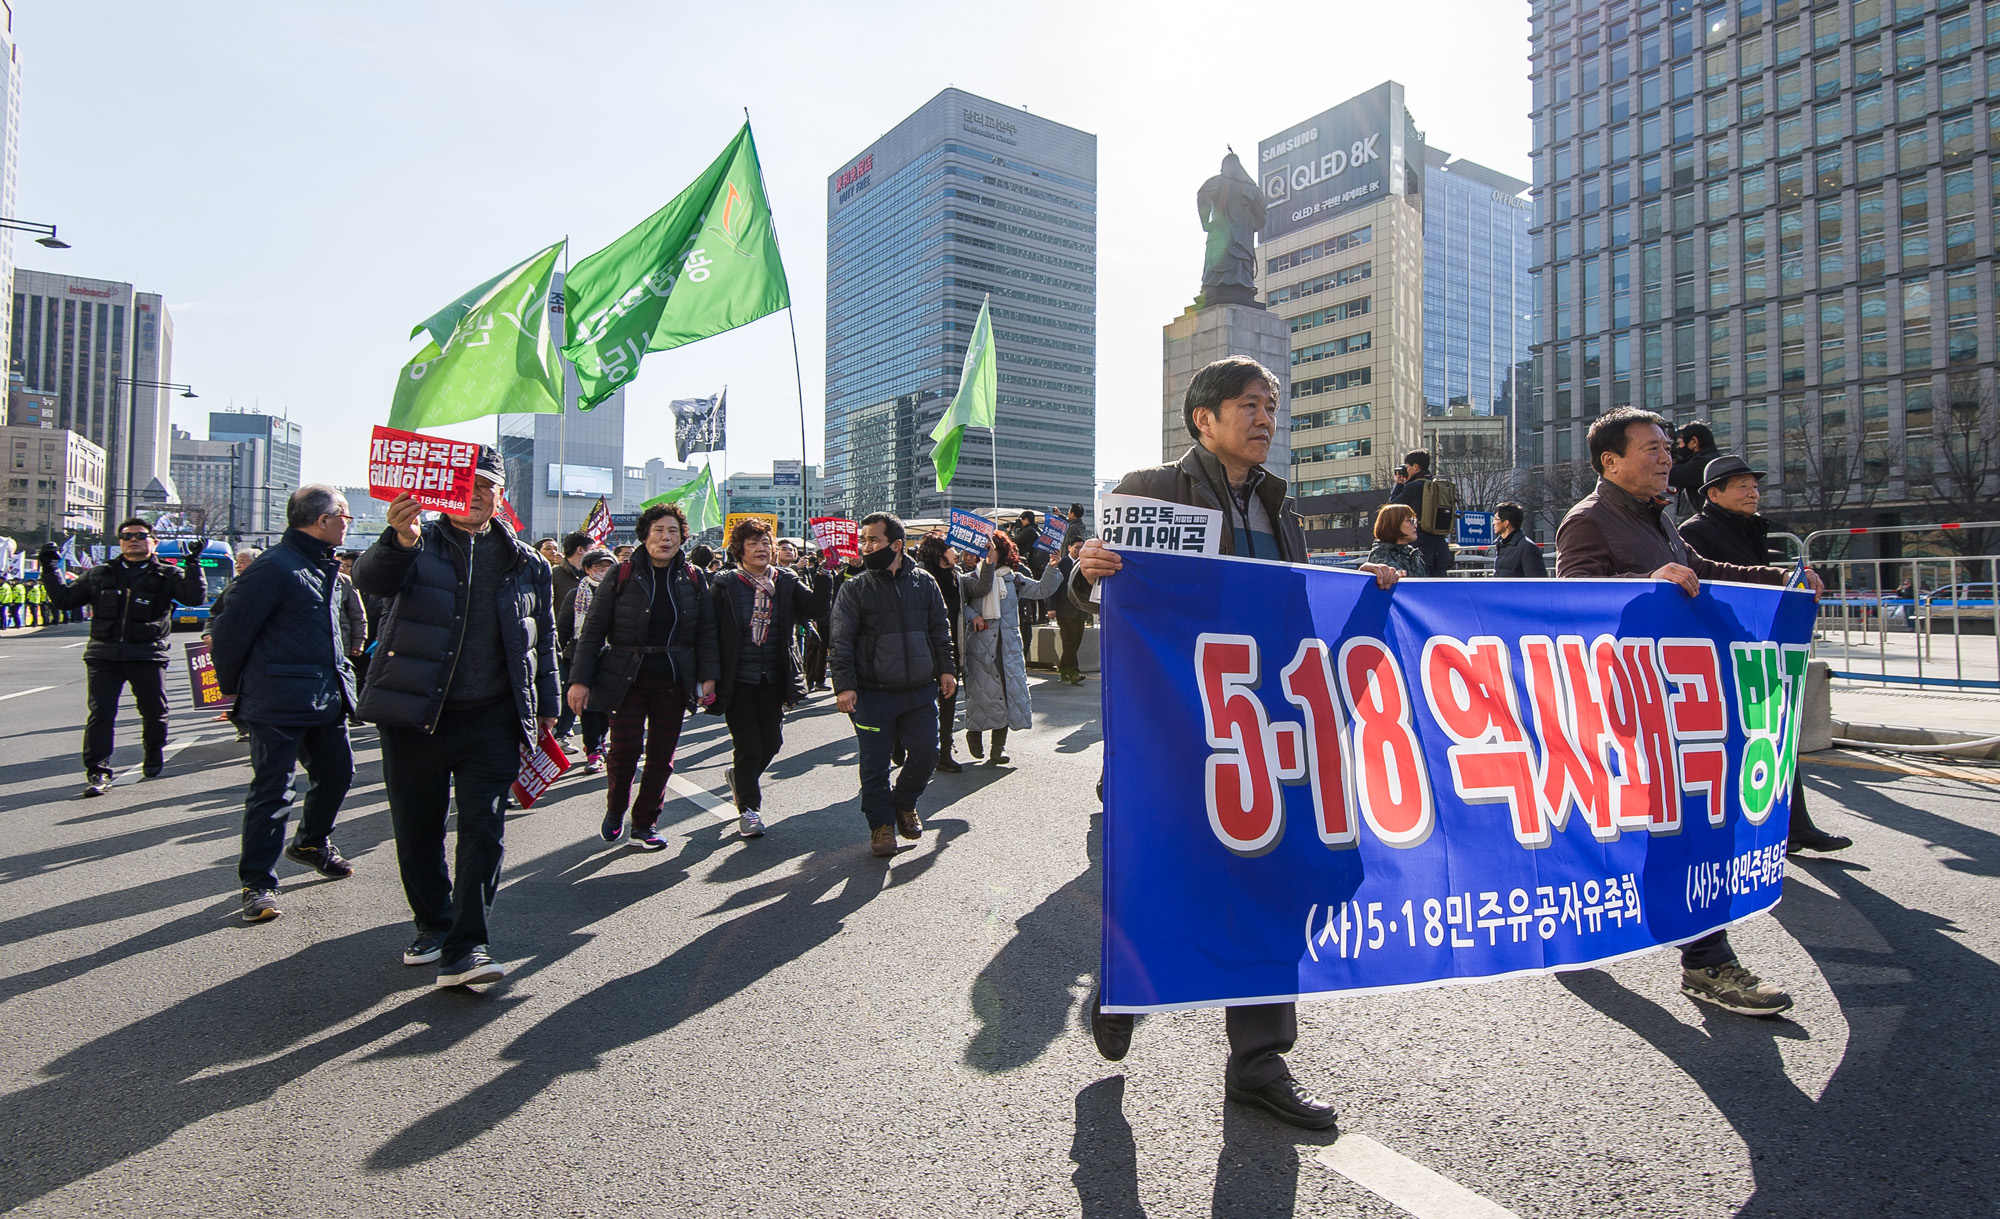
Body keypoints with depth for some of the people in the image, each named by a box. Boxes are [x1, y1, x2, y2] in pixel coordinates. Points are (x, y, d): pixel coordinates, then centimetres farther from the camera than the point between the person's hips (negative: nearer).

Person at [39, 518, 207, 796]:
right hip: (103, 655, 2)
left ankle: (154, 756, 30)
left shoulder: (168, 574, 7)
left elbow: (195, 598, -8)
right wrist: (50, 569, 12)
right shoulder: (99, 575, 16)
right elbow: (64, 600, 19)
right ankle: (98, 772, 0)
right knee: (99, 713, -5)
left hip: (147, 655, -2)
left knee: (154, 711, 6)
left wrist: (193, 565, -16)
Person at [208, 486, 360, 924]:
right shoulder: (274, 567, -16)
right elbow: (232, 629, -13)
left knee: (338, 771, 18)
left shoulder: (328, 568, 13)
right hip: (279, 704, -9)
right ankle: (258, 883, 10)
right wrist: (233, 687, -1)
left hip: (327, 698, 9)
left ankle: (312, 842, 41)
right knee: (273, 793, -2)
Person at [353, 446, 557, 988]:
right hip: (415, 715, 0)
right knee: (417, 828, 11)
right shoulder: (417, 545, 4)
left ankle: (464, 948, -1)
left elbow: (543, 638, 18)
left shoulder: (527, 562, 11)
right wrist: (399, 541, -39)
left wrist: (546, 705, 15)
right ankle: (432, 926, 30)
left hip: (492, 719, 1)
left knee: (484, 828, -6)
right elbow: (370, 580, -18)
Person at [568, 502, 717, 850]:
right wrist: (580, 680, -7)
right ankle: (615, 809, 20)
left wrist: (708, 676, -2)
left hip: (673, 681, 2)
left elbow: (706, 631, 7)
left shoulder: (693, 579, 5)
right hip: (627, 678, -2)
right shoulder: (622, 574, -2)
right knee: (625, 748, -10)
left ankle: (644, 824, 20)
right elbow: (593, 629, -2)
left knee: (662, 755, 4)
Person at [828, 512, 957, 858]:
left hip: (920, 690, 2)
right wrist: (844, 686, -11)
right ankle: (881, 823, 21)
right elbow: (841, 641, -3)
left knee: (926, 754, 4)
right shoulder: (854, 589, -1)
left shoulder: (923, 582, 6)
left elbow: (940, 630, 12)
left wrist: (944, 670, 7)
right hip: (873, 694, -2)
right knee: (875, 763, 3)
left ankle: (904, 804, 30)